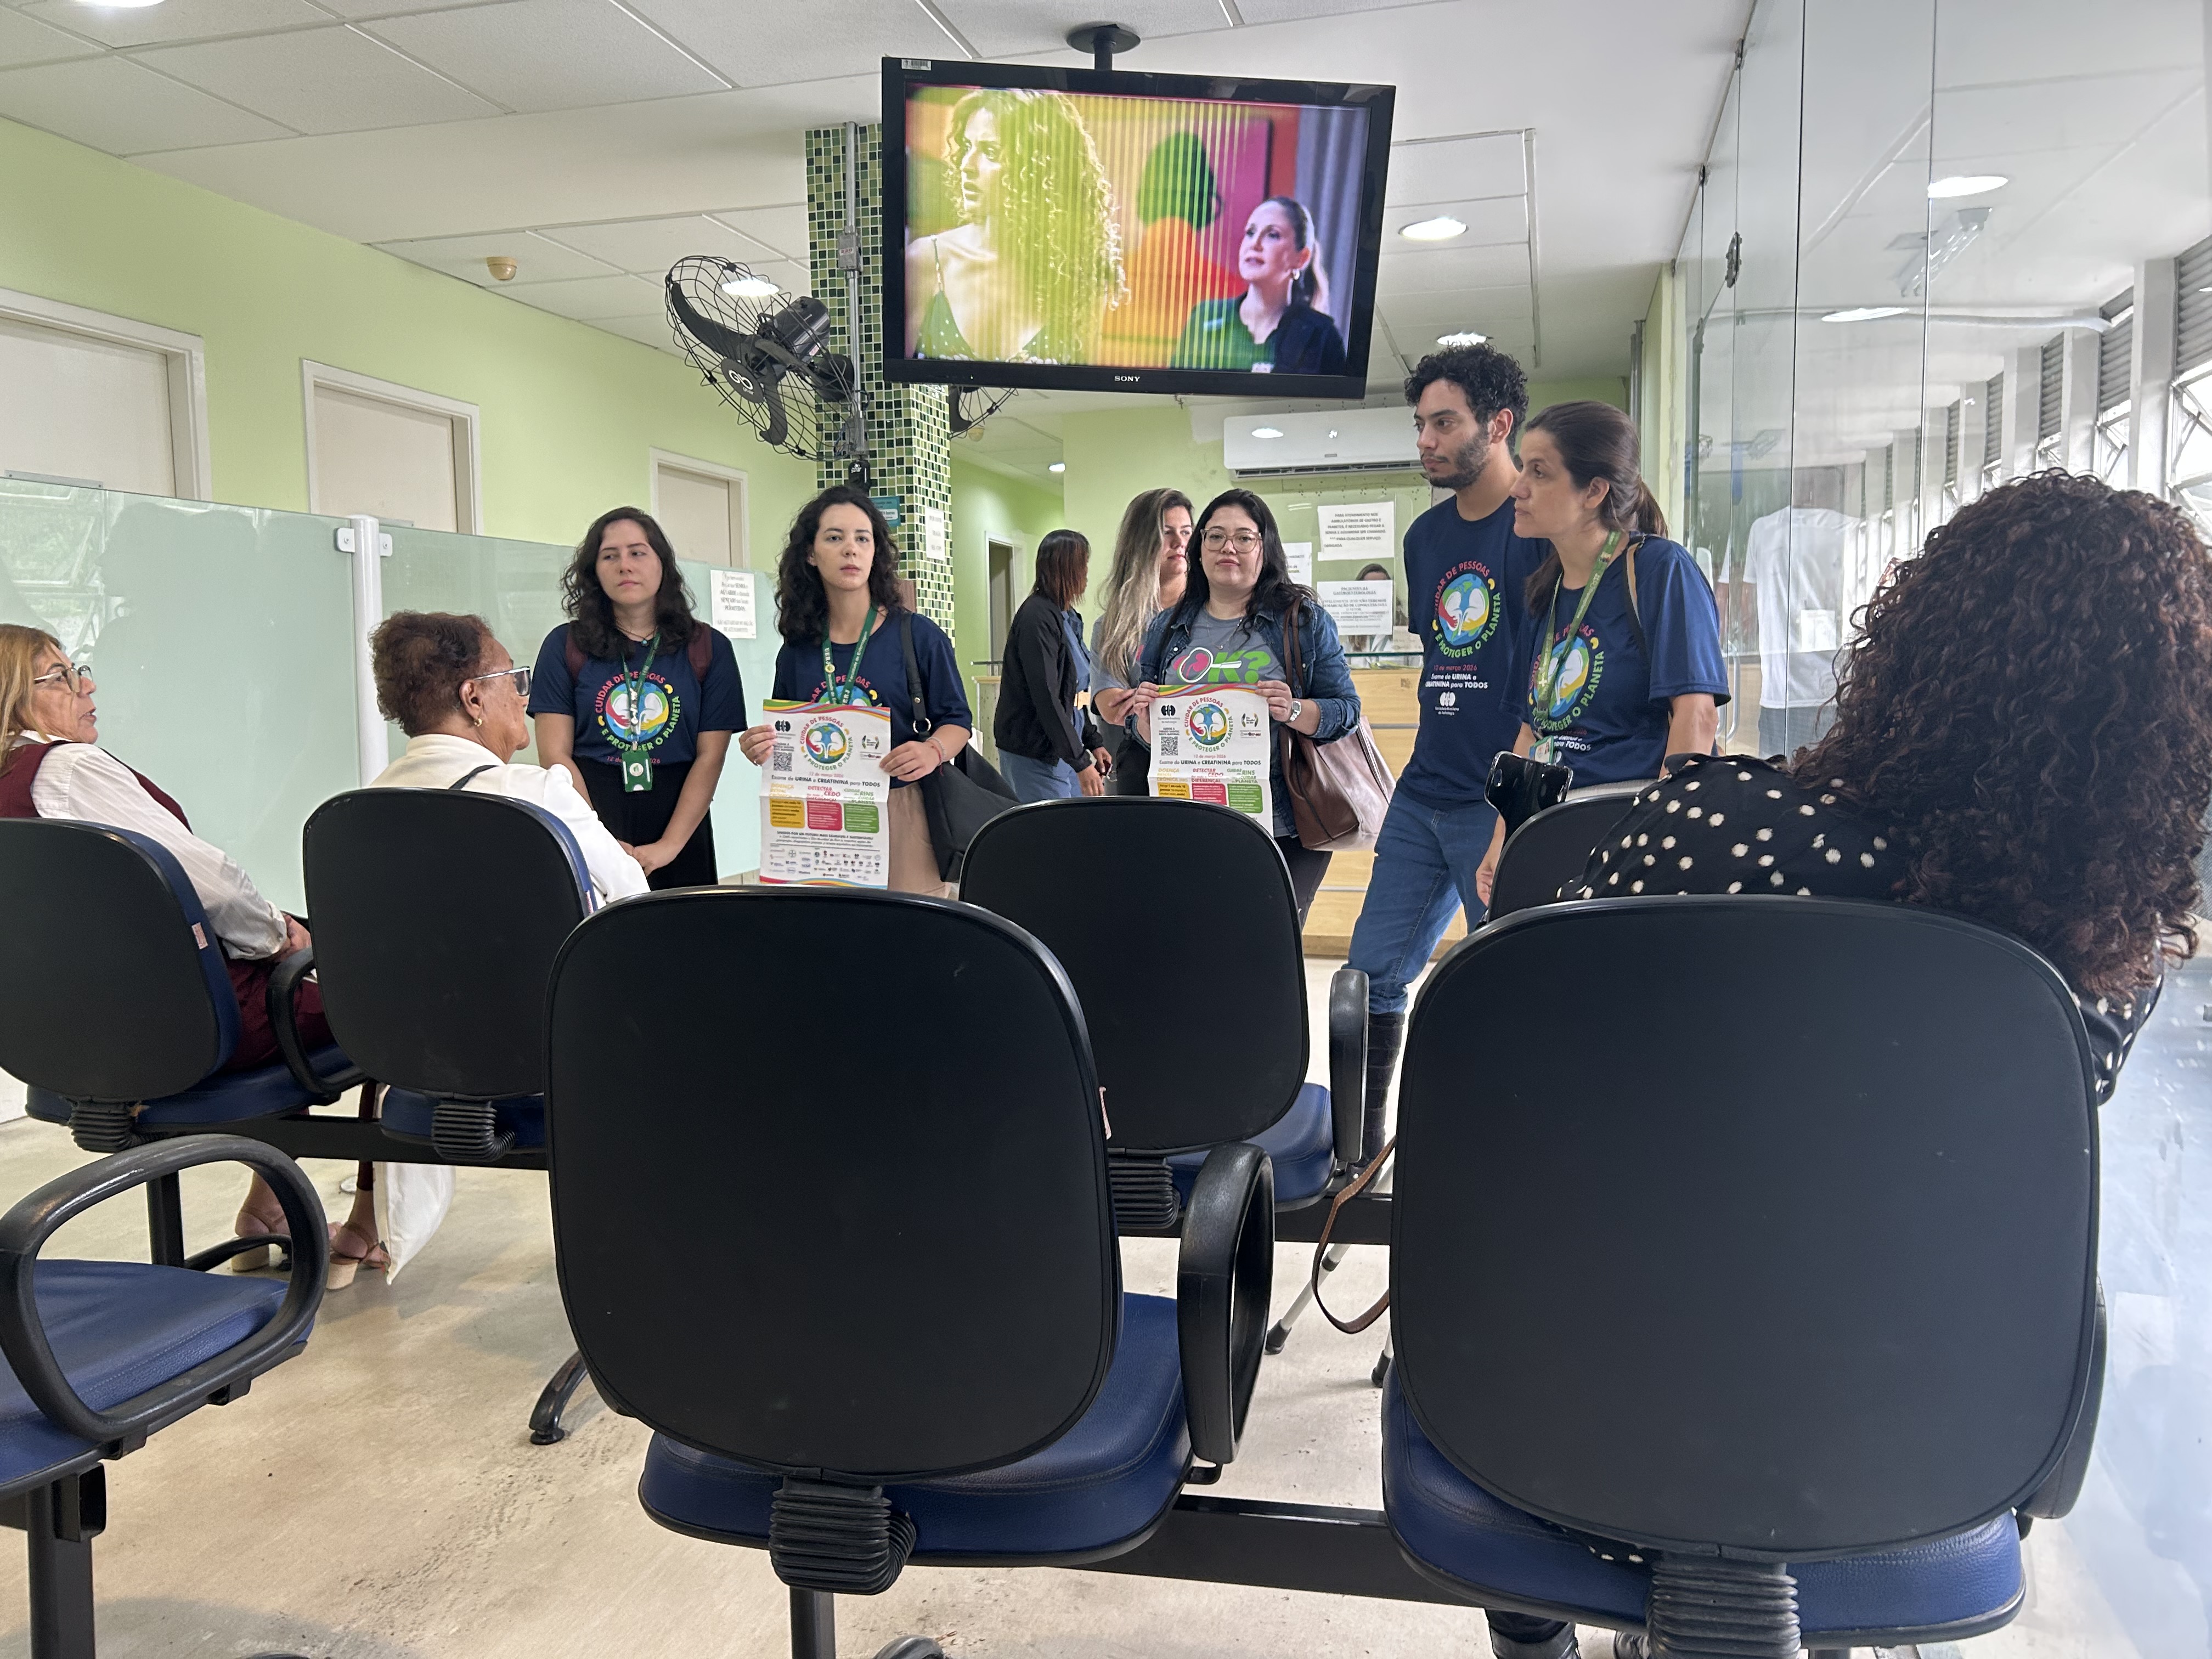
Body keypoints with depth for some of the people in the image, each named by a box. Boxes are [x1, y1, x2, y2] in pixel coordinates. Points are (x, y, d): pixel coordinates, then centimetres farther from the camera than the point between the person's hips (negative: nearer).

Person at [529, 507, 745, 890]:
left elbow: (710, 756, -3)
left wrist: (668, 845, -13)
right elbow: (555, 754, -2)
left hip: (678, 822, 1)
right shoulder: (565, 645, 3)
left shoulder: (707, 648, 3)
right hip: (591, 816, 0)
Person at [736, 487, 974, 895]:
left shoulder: (918, 635, -3)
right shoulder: (796, 650, 7)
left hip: (902, 812, -2)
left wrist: (933, 751, -18)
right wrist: (761, 750, -6)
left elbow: (957, 720, 2)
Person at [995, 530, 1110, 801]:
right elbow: (1046, 698, -21)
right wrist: (1081, 762, -21)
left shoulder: (1061, 616, 15)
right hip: (1035, 756, -10)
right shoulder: (1037, 618, -16)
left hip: (1062, 749, 10)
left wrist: (1094, 743, 18)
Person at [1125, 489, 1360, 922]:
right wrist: (1146, 718, -6)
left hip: (1284, 829, -2)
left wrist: (1295, 712, -20)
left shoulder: (1305, 619, 2)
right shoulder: (1167, 629, 12)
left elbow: (1346, 710, -2)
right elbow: (1146, 731, 16)